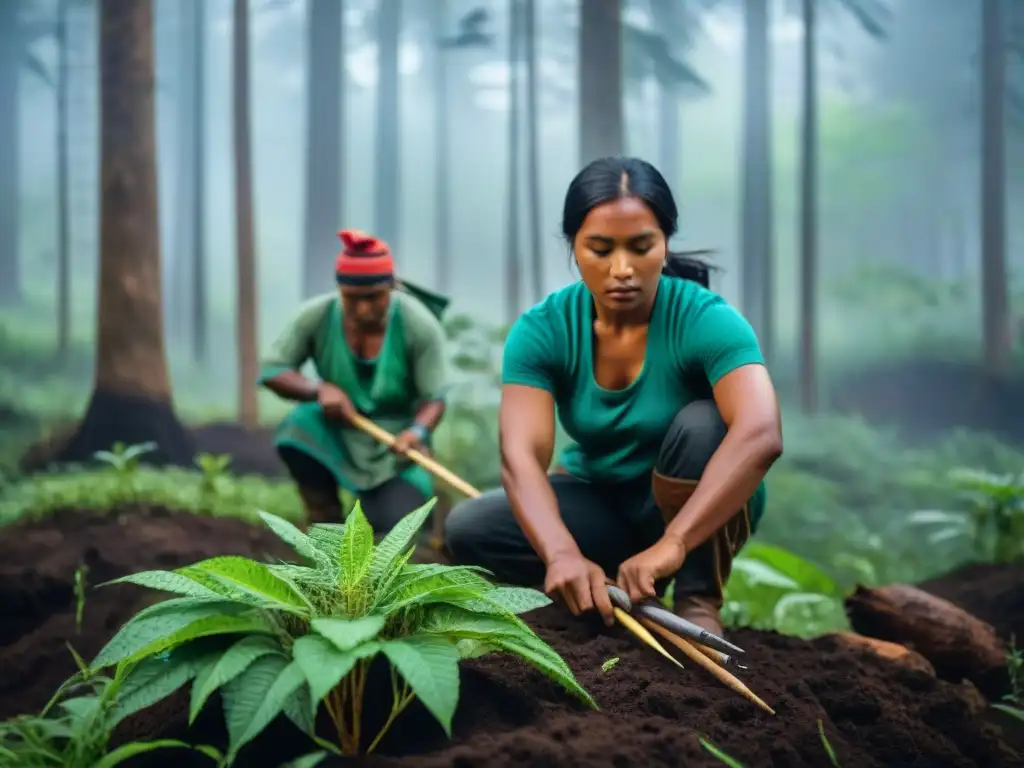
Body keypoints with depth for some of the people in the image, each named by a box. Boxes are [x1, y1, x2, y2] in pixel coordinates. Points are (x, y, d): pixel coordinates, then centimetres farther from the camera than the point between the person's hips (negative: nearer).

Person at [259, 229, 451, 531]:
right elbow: (270, 370, -10)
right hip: (337, 431, 1)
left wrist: (417, 431, -38)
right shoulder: (316, 315, -16)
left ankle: (373, 501, 18)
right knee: (298, 427, -33)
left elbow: (434, 399, -16)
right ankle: (326, 520, -7)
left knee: (395, 524, -22)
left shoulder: (419, 325, -20)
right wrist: (319, 389, -29)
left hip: (394, 439, -1)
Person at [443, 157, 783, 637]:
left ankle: (698, 603, -19)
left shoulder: (705, 320, -25)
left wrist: (672, 544, -53)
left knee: (702, 423, -34)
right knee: (467, 529, -21)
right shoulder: (542, 330, -17)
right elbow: (521, 456, -29)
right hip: (598, 504, 3)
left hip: (698, 507, -2)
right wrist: (562, 553, -49)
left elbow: (760, 435, -42)